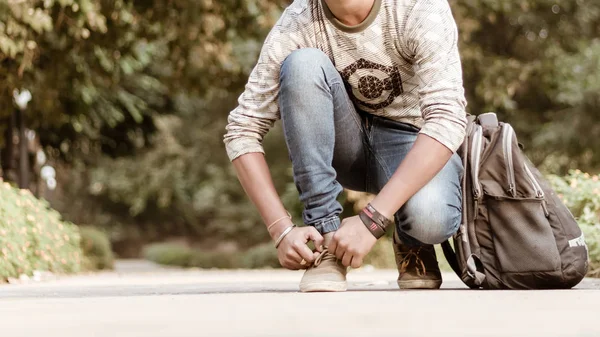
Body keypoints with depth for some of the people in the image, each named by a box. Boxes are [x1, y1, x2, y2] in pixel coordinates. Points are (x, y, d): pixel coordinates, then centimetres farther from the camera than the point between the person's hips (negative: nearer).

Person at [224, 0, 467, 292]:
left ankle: (411, 243, 1)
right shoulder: (297, 25, -19)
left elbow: (447, 120, -32)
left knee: (430, 218, -38)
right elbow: (242, 131, -16)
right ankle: (326, 237, -22)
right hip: (346, 147, 2)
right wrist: (282, 230, -27)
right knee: (303, 63, -29)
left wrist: (372, 220, -39)